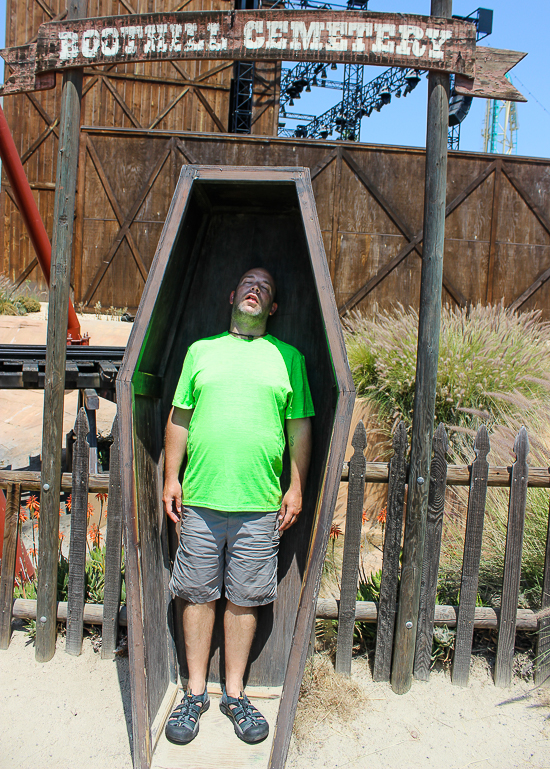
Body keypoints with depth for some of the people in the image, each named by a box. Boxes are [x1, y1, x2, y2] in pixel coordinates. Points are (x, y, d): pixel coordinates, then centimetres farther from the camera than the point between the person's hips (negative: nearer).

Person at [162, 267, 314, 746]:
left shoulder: (289, 357, 8)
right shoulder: (201, 350, 11)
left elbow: (300, 427, 8)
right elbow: (179, 418, 11)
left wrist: (296, 487, 2)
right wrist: (171, 477, 4)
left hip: (260, 506, 0)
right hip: (200, 500, 1)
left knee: (244, 599, 8)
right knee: (198, 594, 9)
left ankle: (235, 693, 25)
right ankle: (196, 692, 25)